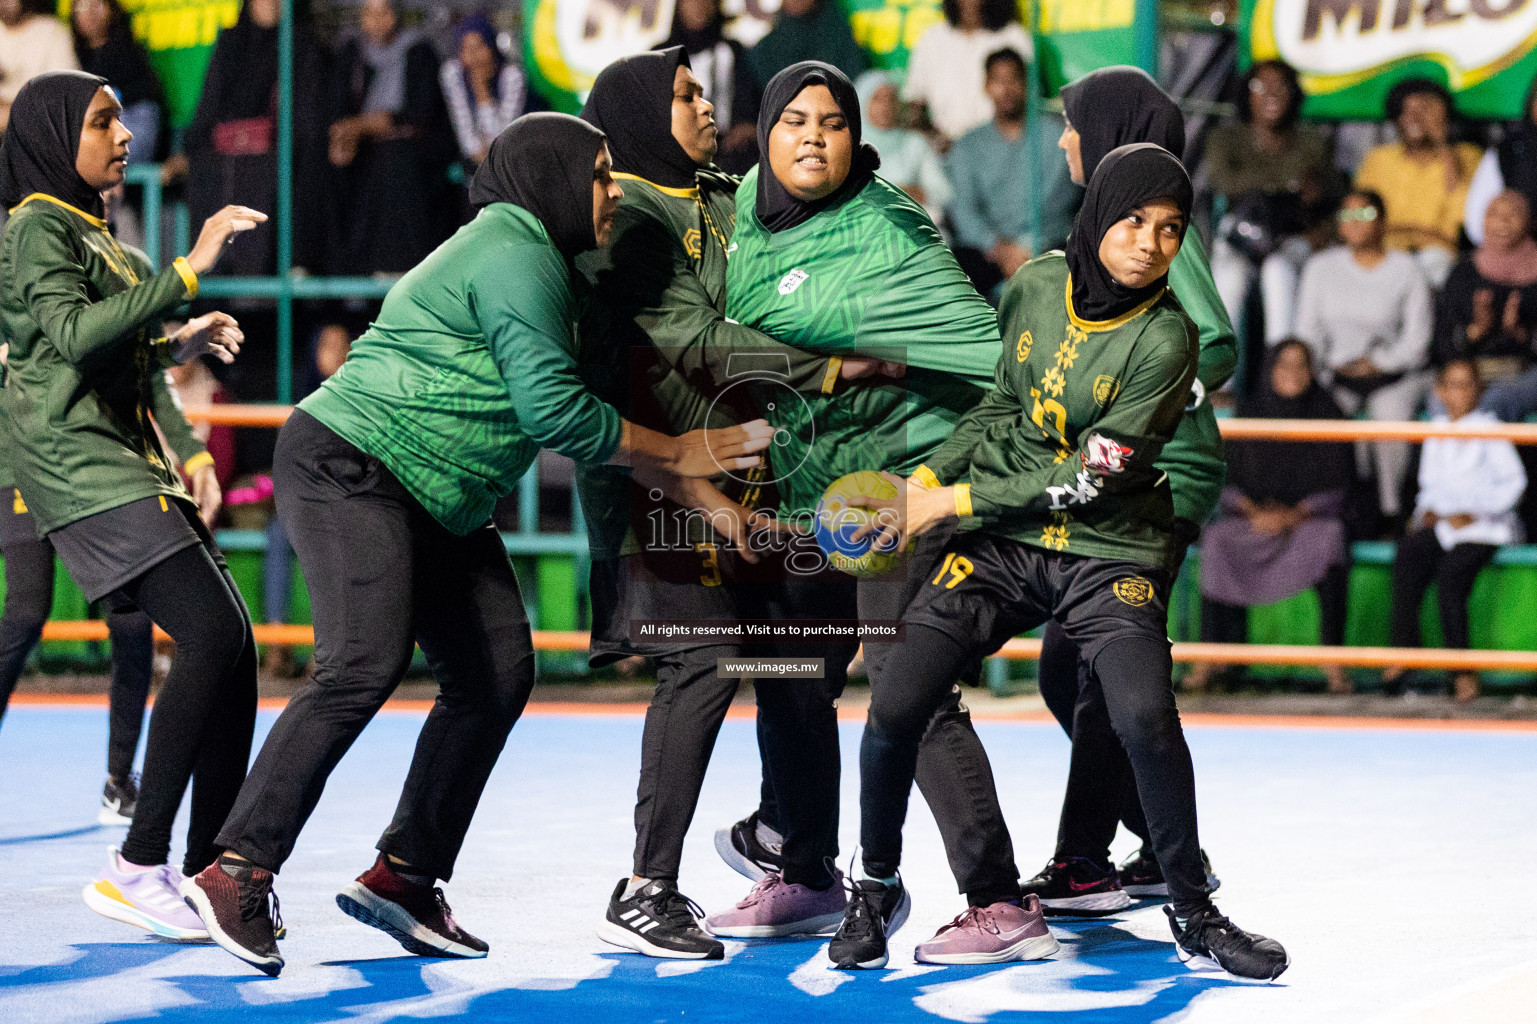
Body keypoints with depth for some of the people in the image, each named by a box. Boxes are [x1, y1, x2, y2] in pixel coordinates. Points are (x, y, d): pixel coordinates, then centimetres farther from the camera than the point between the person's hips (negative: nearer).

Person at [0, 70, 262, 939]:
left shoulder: (90, 232, 24)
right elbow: (74, 335, -21)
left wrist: (179, 342, 17)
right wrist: (187, 272, -24)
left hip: (134, 462, 10)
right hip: (79, 466, -10)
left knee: (234, 647, 0)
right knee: (212, 633, -21)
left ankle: (207, 870, 2)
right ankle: (138, 867, -20)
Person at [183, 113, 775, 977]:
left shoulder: (538, 263, 21)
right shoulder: (516, 258, -13)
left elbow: (573, 409, 22)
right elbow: (554, 411, -19)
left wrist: (712, 495, 15)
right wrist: (677, 453, -8)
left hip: (439, 507, 11)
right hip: (351, 464, -11)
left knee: (497, 672, 4)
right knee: (366, 665, -24)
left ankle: (403, 877, 8)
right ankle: (237, 876, -24)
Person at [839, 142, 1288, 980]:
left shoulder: (1165, 338, -14)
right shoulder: (1036, 286, 0)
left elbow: (1093, 477, -15)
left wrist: (958, 501, -12)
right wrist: (931, 477, 7)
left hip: (1110, 551, -3)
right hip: (1002, 540, 3)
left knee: (1145, 716, -27)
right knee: (893, 705, -11)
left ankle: (1191, 911, -5)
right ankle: (876, 887, 15)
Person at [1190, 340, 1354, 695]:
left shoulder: (1327, 415, 1)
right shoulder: (1249, 412, 5)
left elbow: (1337, 482, -2)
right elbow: (1228, 479, 3)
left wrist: (1296, 514, -16)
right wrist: (1255, 511, -15)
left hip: (1309, 516, -1)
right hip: (1253, 515, 1)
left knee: (1331, 543, -35)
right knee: (1217, 540, -30)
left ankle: (1332, 659, -31)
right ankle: (1210, 657, -29)